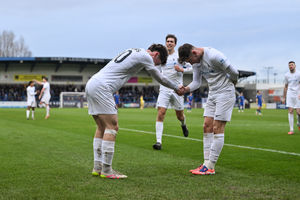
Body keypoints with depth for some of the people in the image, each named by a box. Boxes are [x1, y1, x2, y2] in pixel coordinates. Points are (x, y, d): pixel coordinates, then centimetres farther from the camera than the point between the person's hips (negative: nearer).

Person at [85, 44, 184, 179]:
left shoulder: (134, 52, 23)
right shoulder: (145, 56, -3)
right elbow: (160, 78, 7)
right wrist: (177, 88, 22)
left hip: (91, 84, 10)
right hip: (101, 87, -10)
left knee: (102, 127, 11)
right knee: (112, 127, -8)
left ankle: (97, 168, 12)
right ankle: (106, 170, -7)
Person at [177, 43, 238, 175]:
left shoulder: (213, 56, -22)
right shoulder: (196, 61, 5)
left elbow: (234, 72, -16)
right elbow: (196, 82, 8)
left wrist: (230, 84, 5)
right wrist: (186, 89, -13)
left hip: (225, 93, -9)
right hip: (212, 94, 9)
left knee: (217, 128, -9)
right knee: (207, 127, 3)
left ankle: (210, 167, -8)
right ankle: (206, 163, 5)